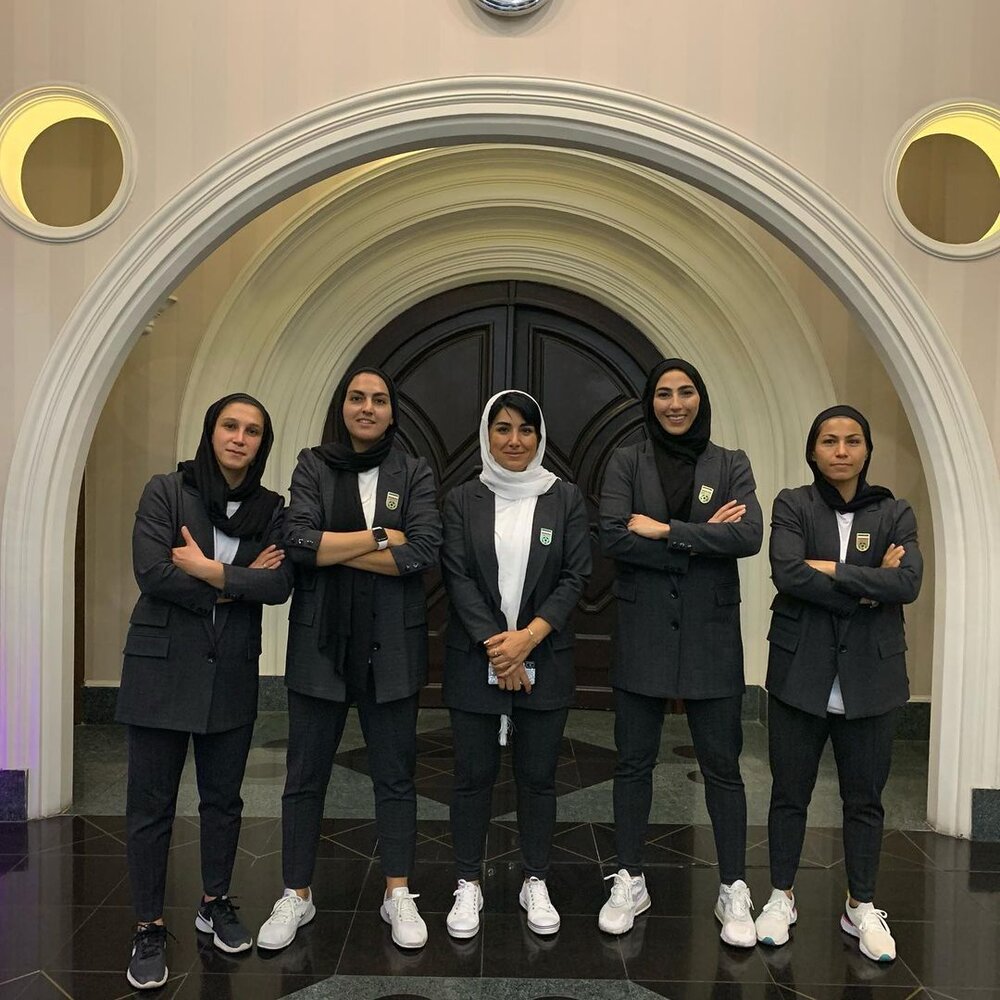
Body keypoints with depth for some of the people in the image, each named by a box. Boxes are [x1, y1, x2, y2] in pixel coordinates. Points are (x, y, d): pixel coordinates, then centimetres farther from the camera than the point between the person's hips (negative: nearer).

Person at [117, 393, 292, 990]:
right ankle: (150, 927, 21)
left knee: (224, 798, 14)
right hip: (161, 668, -2)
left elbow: (280, 586, -9)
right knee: (152, 804, 5)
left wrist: (210, 570, -17)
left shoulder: (270, 510, 4)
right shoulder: (167, 492, -3)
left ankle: (216, 903, 34)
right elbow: (152, 572, -16)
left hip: (232, 674, 3)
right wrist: (240, 581, -12)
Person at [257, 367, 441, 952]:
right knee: (306, 775, 10)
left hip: (391, 645, 0)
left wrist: (334, 548, -12)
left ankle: (399, 895, 25)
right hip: (320, 641, 0)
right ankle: (296, 896, 27)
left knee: (395, 773, 9)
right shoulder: (313, 466, 4)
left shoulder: (415, 474, 4)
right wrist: (378, 538, -12)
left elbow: (424, 552, -12)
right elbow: (297, 540, -11)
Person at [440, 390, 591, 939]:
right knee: (473, 774, 8)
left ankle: (536, 883, 28)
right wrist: (496, 645, -13)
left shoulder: (565, 498, 3)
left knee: (538, 775, 10)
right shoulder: (463, 500, 2)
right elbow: (457, 577, -4)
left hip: (544, 662, 0)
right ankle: (468, 885, 25)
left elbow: (575, 576, -3)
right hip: (474, 661, 0)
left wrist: (528, 637, -14)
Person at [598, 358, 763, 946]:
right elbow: (612, 537, -12)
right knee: (634, 761, 9)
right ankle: (630, 882, 25)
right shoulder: (628, 463, 4)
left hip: (711, 636, 0)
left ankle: (734, 891, 22)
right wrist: (700, 537, -13)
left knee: (722, 765, 6)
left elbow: (750, 537, -12)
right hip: (643, 633, 0)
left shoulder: (731, 465, 6)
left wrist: (663, 531, -14)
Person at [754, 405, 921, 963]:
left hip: (871, 677, 2)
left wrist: (833, 570, -16)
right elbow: (788, 575, -17)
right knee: (790, 793, 10)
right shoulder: (793, 505, 0)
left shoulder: (894, 513, 5)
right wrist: (868, 588, -14)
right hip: (800, 672, -1)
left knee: (865, 797, 12)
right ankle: (782, 898, 28)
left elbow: (909, 583, -12)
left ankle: (862, 907, 30)